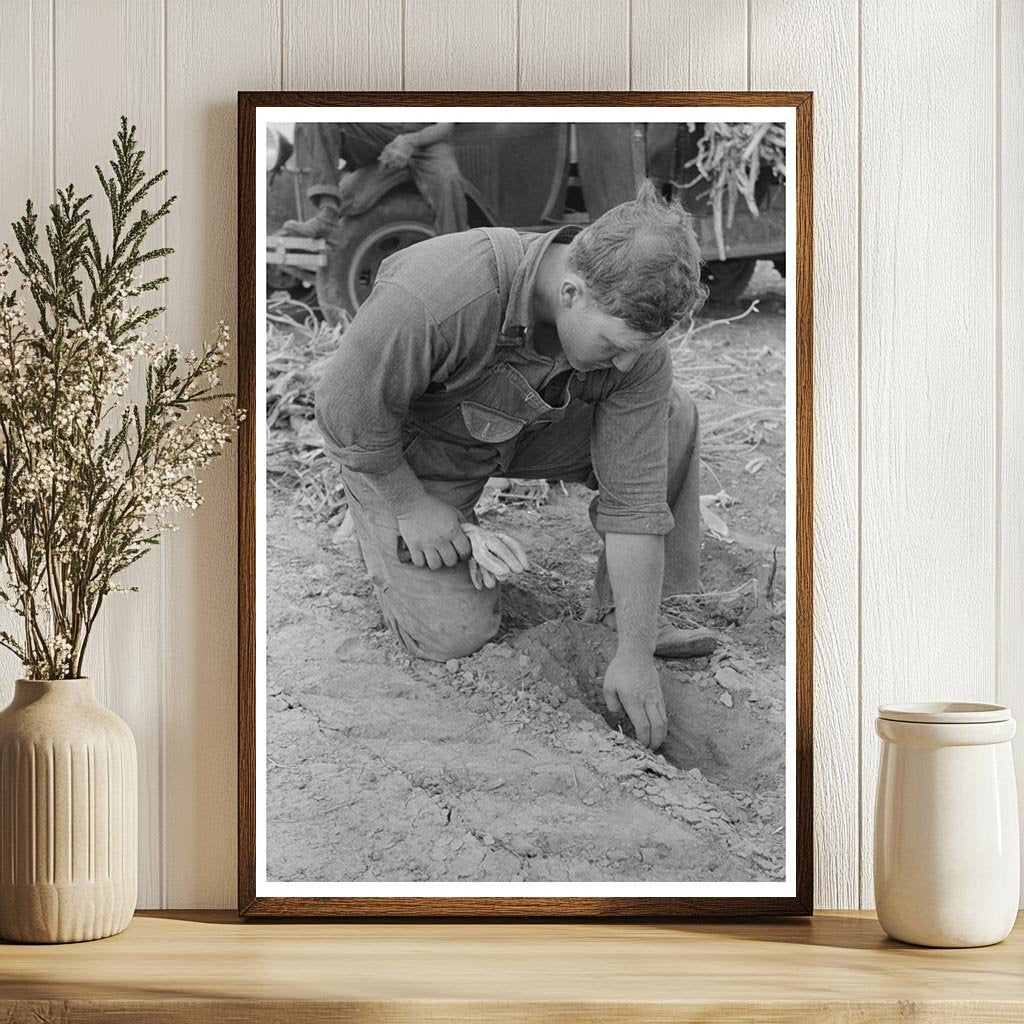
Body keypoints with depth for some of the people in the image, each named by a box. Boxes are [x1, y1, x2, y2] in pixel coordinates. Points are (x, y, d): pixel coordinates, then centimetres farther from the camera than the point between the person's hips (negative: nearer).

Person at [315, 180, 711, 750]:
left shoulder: (635, 327, -26)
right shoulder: (438, 297, -43)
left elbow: (634, 497, -22)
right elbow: (346, 405, -27)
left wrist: (635, 656, -22)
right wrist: (410, 505, -16)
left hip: (525, 427, 4)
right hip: (402, 450, -4)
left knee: (672, 421, -14)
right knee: (455, 634, -12)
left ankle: (620, 611, -2)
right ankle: (384, 530, 18)